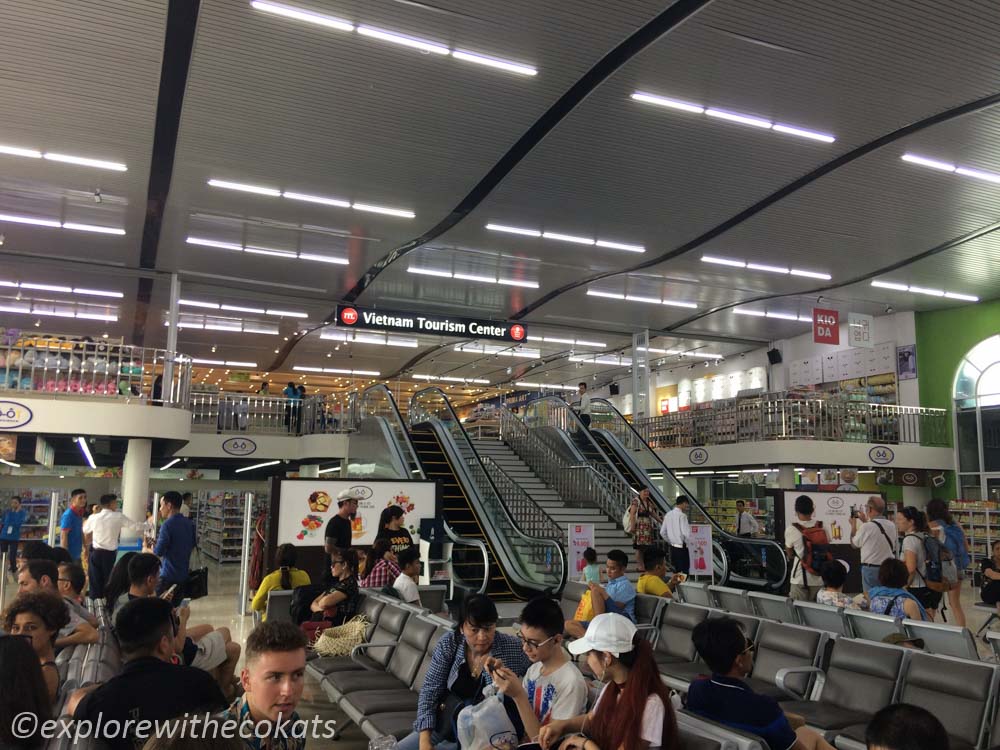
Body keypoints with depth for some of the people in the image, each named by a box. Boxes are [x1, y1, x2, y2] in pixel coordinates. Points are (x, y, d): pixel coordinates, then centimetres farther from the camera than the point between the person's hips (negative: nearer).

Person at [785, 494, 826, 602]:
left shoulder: (791, 529, -11)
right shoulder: (822, 527, -2)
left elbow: (790, 553, 3)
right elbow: (827, 551, 9)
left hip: (800, 578, -3)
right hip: (820, 578, 3)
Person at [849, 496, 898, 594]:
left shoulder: (866, 527, -16)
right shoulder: (892, 525, 1)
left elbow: (854, 544, 0)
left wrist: (853, 525, 13)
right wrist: (866, 522, 24)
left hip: (871, 568, -5)